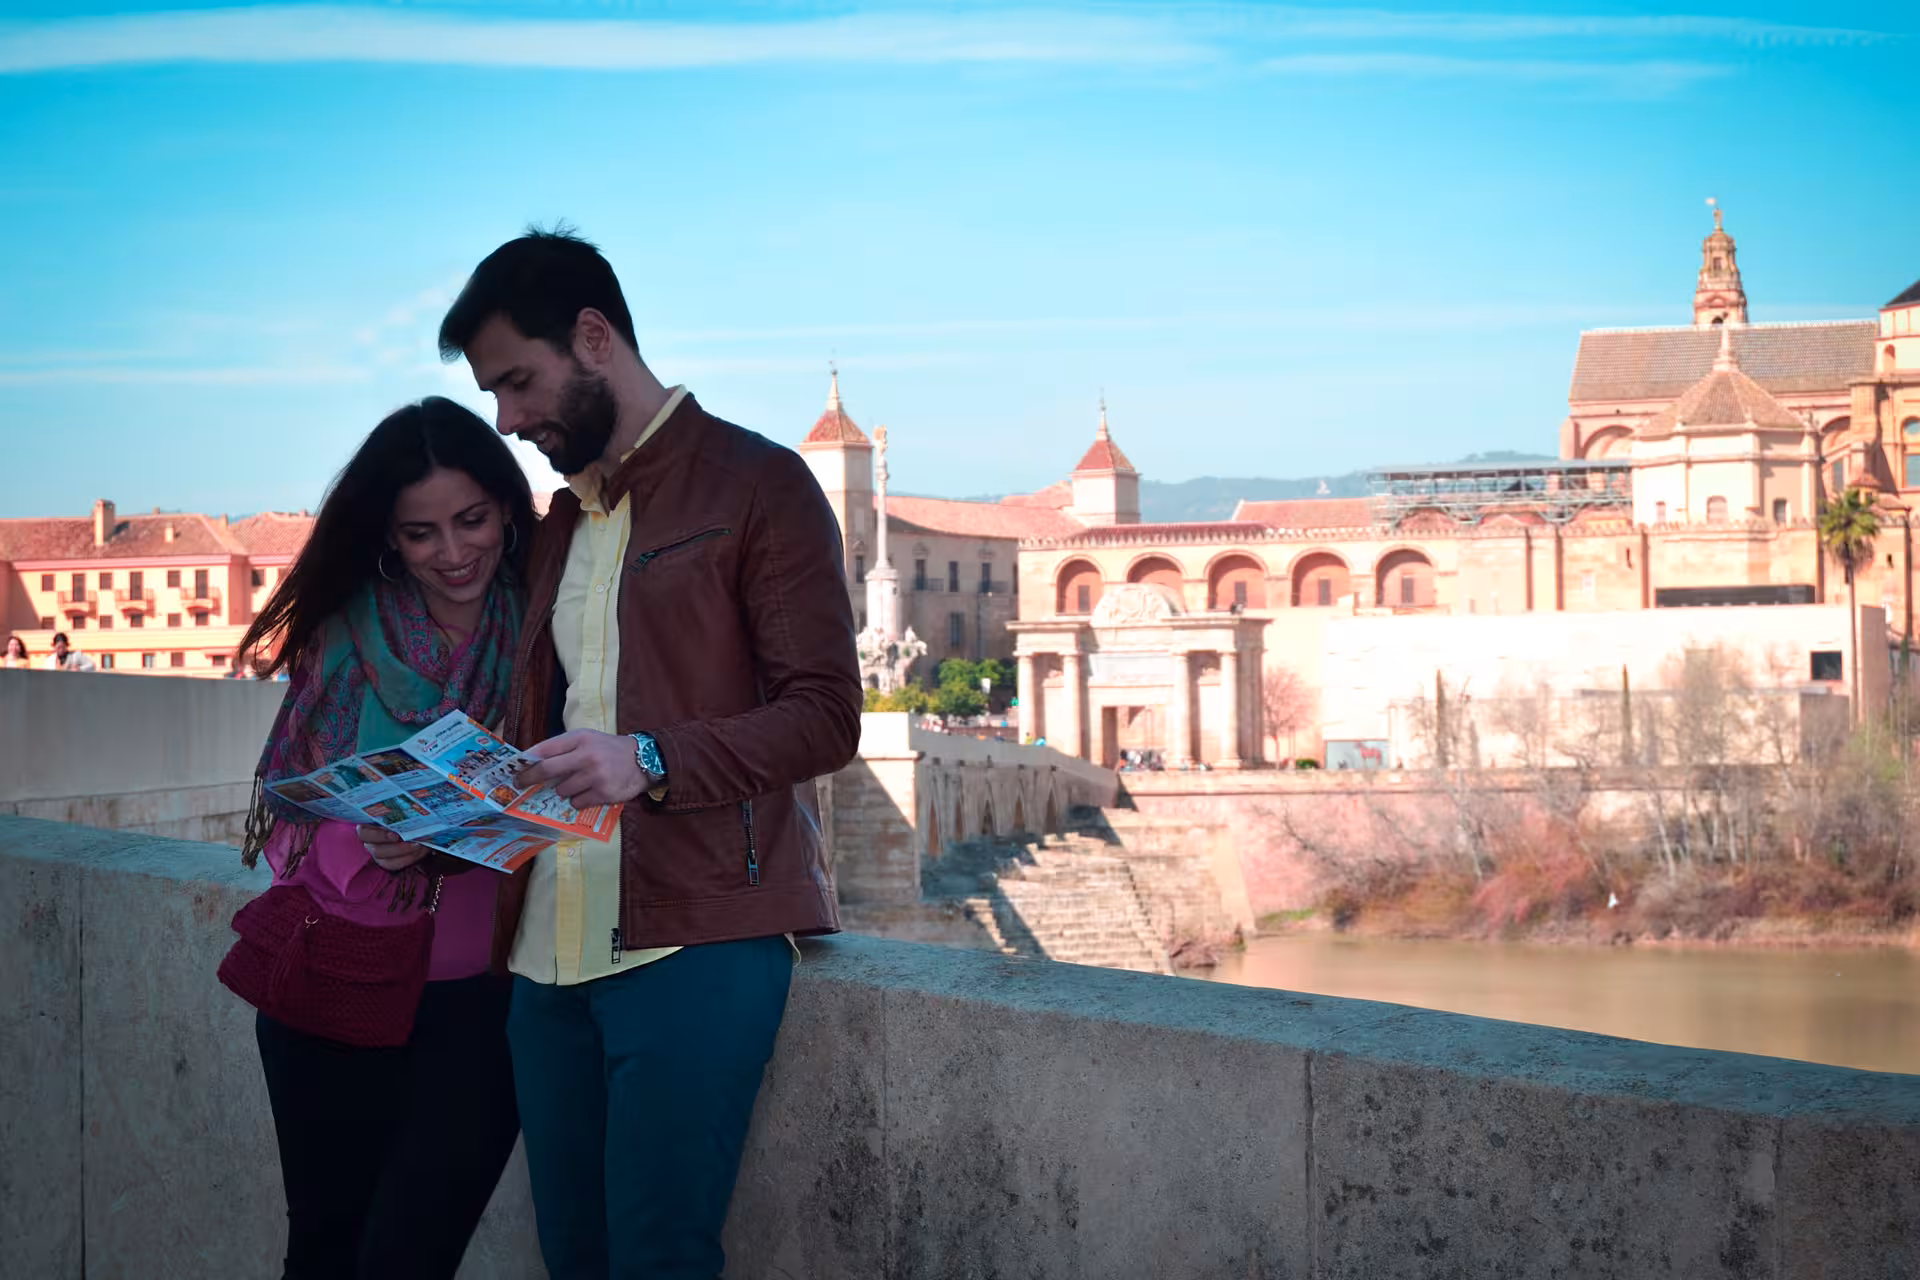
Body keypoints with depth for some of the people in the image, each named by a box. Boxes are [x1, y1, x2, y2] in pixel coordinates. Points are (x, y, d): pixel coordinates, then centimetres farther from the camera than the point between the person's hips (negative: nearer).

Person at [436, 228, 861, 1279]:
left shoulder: (758, 484, -1)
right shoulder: (557, 528, 23)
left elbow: (824, 716, -9)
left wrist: (651, 761, -22)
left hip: (695, 942, -7)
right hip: (548, 953, 7)